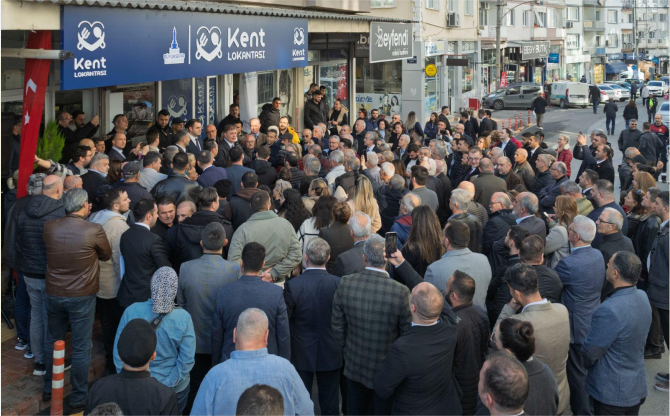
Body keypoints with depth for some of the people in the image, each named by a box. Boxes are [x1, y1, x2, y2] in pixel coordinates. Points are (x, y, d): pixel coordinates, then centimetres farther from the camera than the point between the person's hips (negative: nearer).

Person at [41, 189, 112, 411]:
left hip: (54, 293, 4)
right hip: (82, 296, -4)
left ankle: (49, 389, 35)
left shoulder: (49, 227, -8)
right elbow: (106, 255, -1)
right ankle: (78, 397, 17)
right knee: (81, 347, 8)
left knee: (52, 341, 21)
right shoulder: (94, 230, -19)